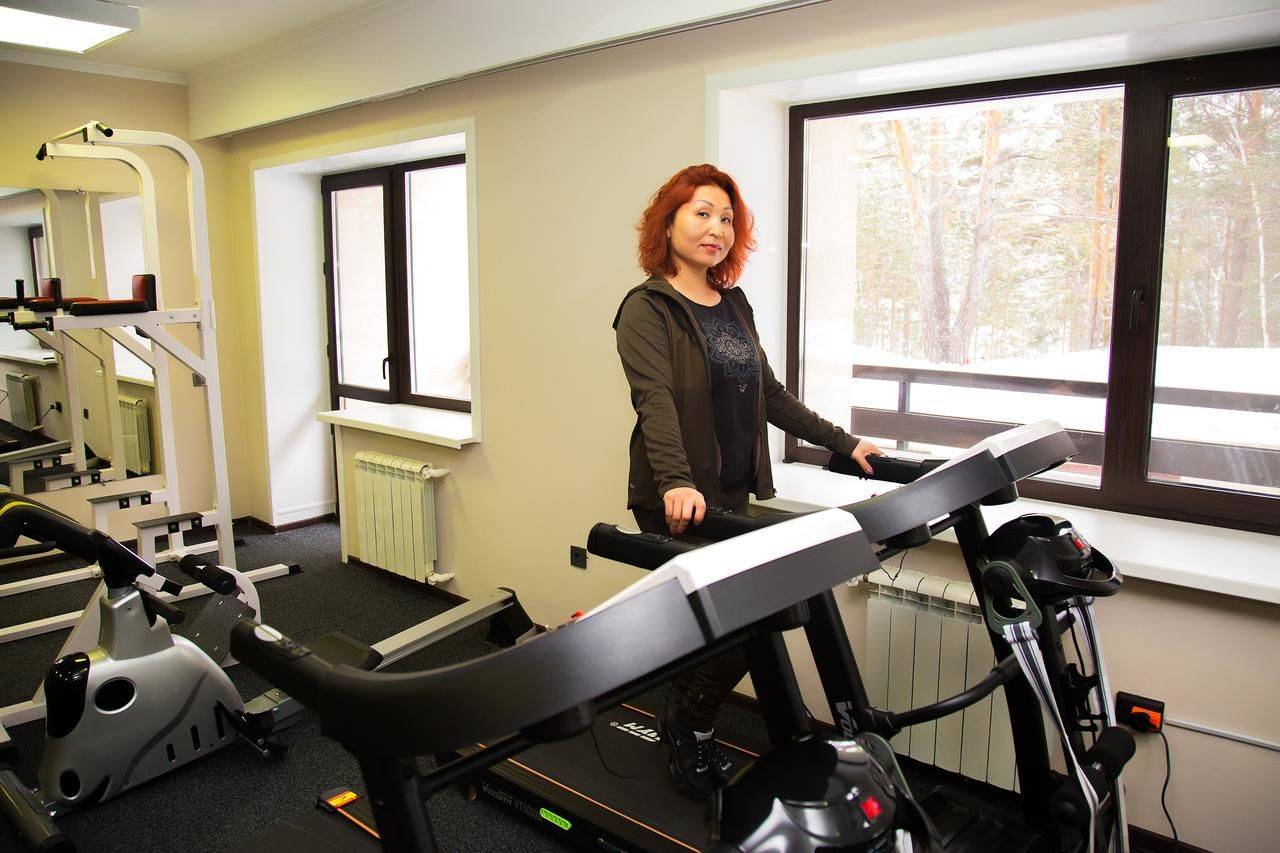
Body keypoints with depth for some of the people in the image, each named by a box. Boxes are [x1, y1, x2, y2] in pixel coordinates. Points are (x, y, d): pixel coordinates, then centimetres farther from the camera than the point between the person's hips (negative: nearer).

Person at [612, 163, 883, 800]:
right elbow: (655, 397, -23)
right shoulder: (647, 309, -8)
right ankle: (689, 724, 22)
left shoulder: (733, 305, 15)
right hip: (679, 504, -7)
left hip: (734, 497, 7)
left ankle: (686, 726, 31)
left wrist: (842, 443, 12)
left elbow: (769, 395, 17)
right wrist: (675, 483, -38)